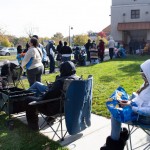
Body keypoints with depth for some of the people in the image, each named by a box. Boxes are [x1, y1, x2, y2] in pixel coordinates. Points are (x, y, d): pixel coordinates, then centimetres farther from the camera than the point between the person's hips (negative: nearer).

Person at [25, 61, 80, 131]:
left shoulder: (60, 82, -29)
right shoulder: (78, 79, -5)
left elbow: (49, 95, -20)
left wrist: (40, 98, 2)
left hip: (57, 109, -9)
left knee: (29, 99, 5)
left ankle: (33, 124, 16)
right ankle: (51, 118, 43)